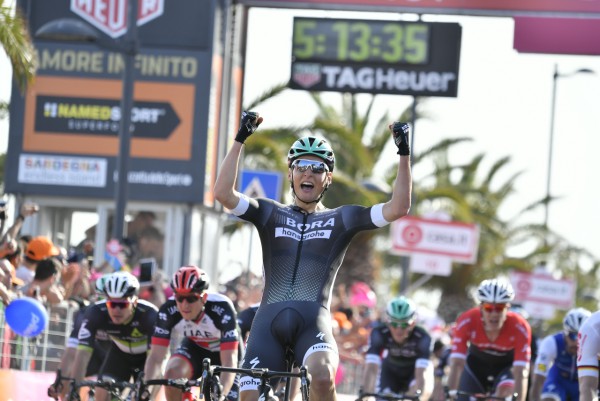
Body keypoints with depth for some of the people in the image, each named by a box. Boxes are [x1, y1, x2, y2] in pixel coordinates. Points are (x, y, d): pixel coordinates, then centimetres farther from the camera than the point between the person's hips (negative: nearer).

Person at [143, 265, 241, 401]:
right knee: (172, 373, -29)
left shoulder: (222, 308, -37)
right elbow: (156, 357, -30)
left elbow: (229, 360, -40)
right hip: (195, 348, 2)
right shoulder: (168, 311, -29)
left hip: (224, 352, -2)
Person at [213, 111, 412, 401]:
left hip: (312, 322, -2)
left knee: (322, 377, -34)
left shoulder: (341, 219, 15)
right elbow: (223, 193, 0)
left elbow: (398, 208, 4)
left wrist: (404, 153, -2)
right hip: (269, 321, 2)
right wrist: (240, 140, -5)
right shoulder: (271, 214, 15)